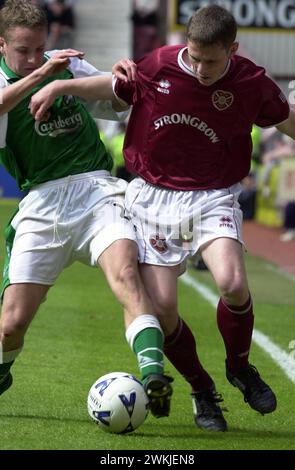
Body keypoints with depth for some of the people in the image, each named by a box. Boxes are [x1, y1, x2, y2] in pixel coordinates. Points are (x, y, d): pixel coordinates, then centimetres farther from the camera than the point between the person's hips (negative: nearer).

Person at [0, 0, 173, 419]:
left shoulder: (69, 64, 11)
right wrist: (38, 75, -34)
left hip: (96, 188, 1)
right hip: (41, 202, -1)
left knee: (125, 273, -28)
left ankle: (153, 373, -40)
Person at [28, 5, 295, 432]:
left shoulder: (251, 84, -9)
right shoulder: (159, 67, -8)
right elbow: (114, 88, 11)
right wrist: (60, 85, 1)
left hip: (213, 198, -1)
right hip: (154, 196, 1)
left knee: (233, 283, -27)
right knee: (161, 307, -8)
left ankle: (239, 366, 4)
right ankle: (202, 392, 18)